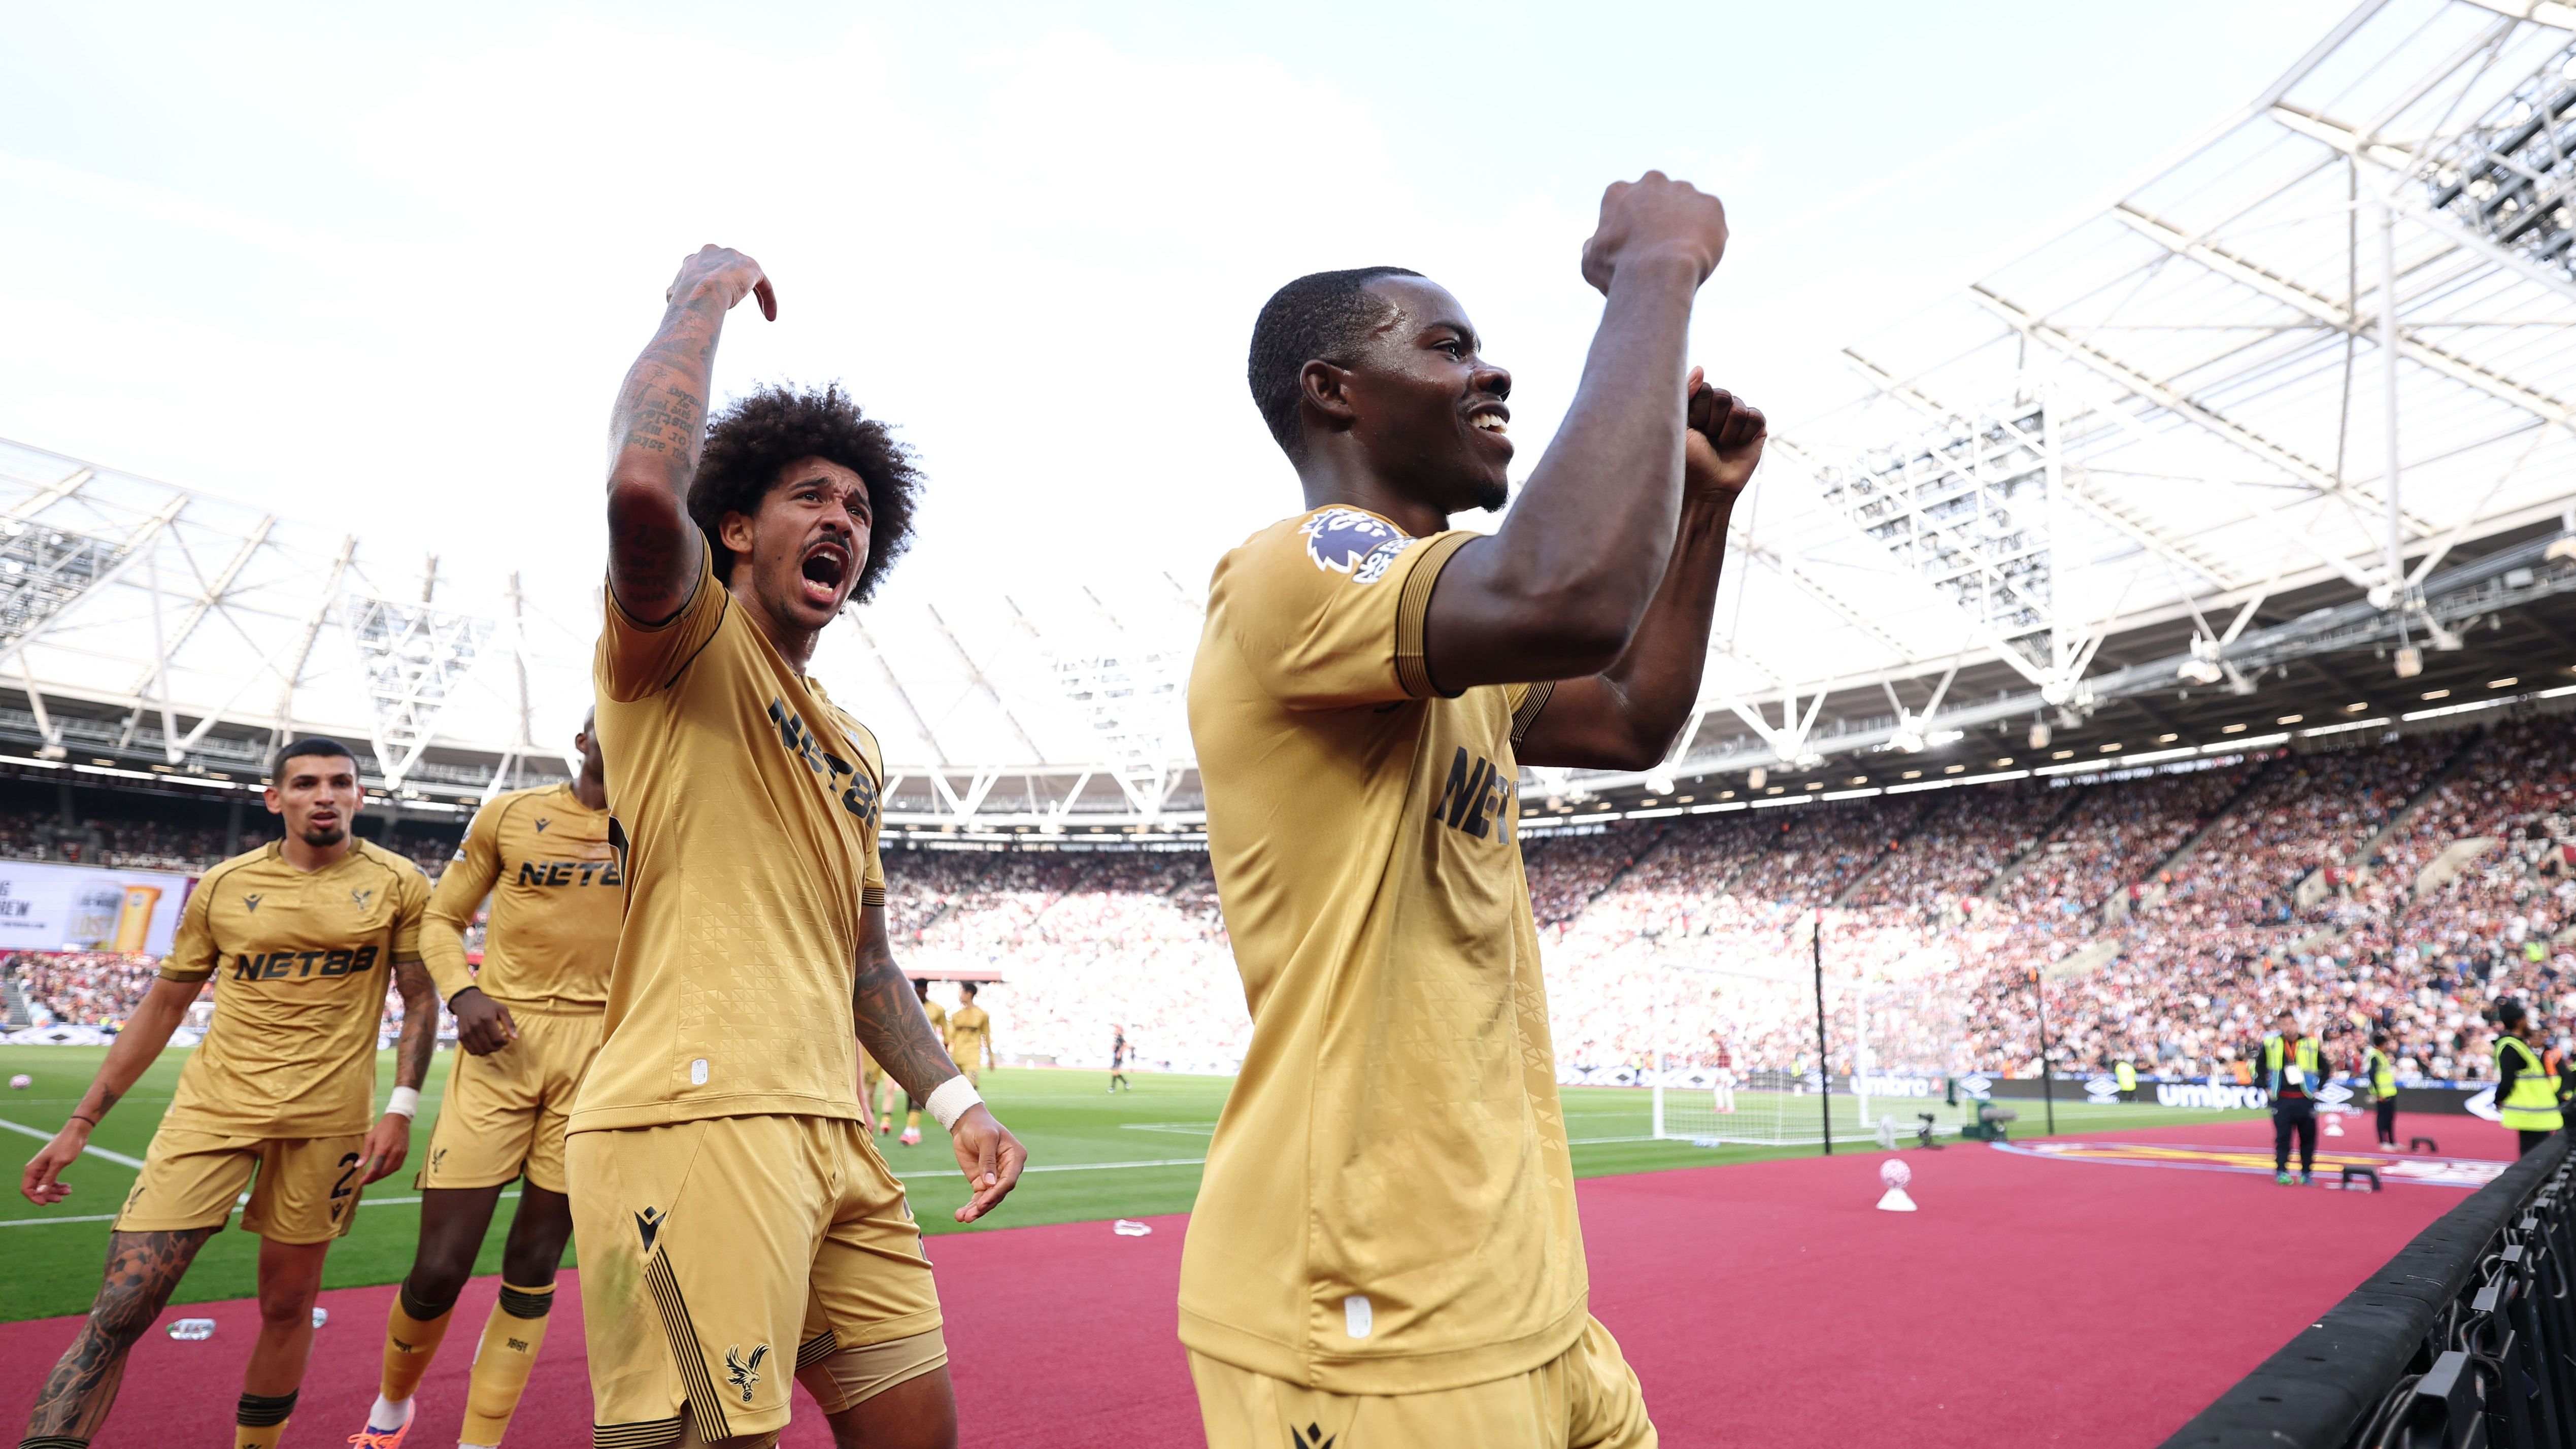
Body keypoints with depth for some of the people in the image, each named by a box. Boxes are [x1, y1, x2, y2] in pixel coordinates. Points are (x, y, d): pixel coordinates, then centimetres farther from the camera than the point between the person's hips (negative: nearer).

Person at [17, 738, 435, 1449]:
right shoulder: (223, 887, 4)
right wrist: (80, 1122, 10)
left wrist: (402, 1107, -7)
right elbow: (163, 1005, 11)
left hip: (328, 1117, -1)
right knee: (119, 1313, -5)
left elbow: (420, 998, 2)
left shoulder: (397, 883, -2)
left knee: (288, 1304, 10)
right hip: (213, 1106, 1)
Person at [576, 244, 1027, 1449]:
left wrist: (954, 1100, 15)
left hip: (831, 1141, 8)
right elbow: (644, 488, -24)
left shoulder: (853, 757, 23)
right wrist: (704, 294, -9)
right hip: (693, 1124, -8)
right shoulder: (687, 641, 0)